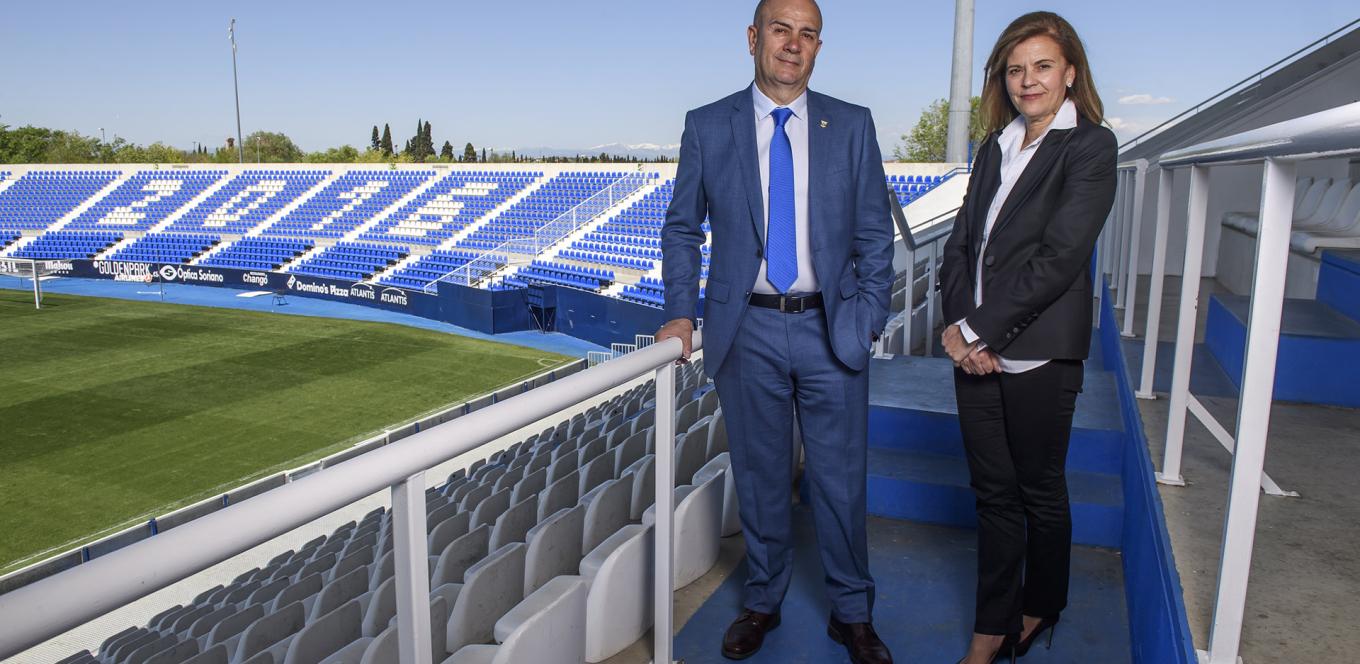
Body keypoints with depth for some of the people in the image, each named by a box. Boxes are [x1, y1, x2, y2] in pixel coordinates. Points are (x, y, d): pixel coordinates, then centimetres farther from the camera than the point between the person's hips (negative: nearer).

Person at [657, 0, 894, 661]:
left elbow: (874, 234, 6)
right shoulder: (707, 127, 3)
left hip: (830, 330, 0)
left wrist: (868, 318, -2)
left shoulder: (852, 126, 4)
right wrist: (681, 313, -1)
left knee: (840, 479, 8)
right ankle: (762, 602, 33)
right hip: (747, 330, 0)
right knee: (760, 477, 13)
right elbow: (681, 228, 8)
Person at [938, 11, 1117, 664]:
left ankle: (1041, 608, 34)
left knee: (1040, 491, 12)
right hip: (975, 349, 5)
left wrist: (977, 329, -15)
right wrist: (959, 326, -7)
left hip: (1039, 354, -5)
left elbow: (1058, 258, -15)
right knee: (993, 492, 12)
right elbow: (960, 244, 9)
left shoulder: (1090, 145, -6)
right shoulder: (994, 149, 13)